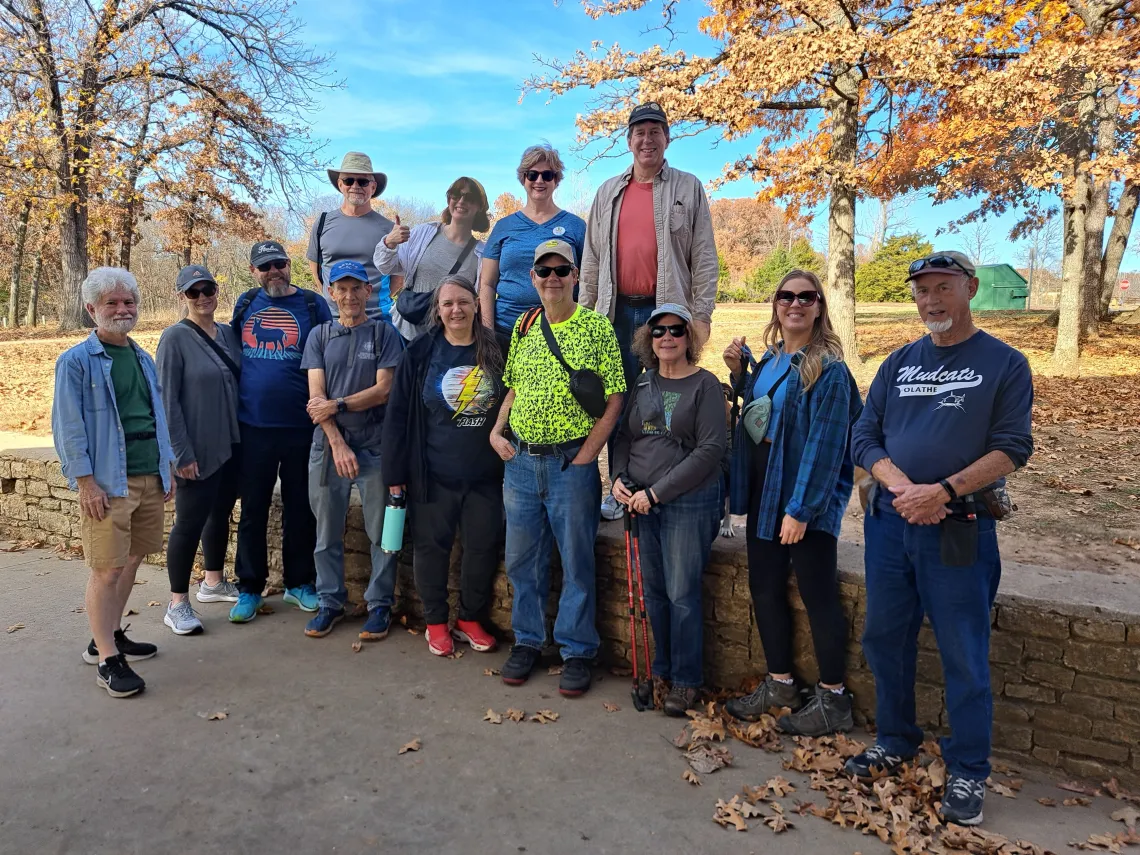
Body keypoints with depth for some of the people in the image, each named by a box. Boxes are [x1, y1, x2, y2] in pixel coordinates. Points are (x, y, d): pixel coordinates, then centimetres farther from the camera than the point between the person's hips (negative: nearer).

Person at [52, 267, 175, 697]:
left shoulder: (144, 359, 13)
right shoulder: (76, 362, -6)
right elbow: (68, 427, -9)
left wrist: (167, 469, 16)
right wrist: (86, 482, -13)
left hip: (149, 479, 7)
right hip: (107, 484, -6)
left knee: (131, 559, 14)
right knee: (107, 568, -3)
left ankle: (109, 635, 31)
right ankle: (107, 659, 6)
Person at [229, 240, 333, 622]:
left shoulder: (313, 305, -1)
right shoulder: (245, 304, 7)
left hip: (300, 426, -2)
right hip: (252, 426, 2)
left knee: (299, 509, 10)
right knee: (252, 511, 8)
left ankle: (298, 583, 25)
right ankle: (249, 588, 21)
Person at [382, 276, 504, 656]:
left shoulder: (496, 351, 2)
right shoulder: (419, 354, -3)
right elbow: (398, 416, -2)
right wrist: (395, 472, -4)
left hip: (485, 475, 2)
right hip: (433, 475, -1)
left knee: (484, 546, 7)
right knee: (432, 546, 9)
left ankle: (471, 619, 27)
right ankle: (435, 621, 28)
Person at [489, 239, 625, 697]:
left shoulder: (596, 327, -5)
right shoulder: (524, 326, 10)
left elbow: (614, 398, -7)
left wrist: (586, 453, -11)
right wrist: (496, 432, 5)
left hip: (572, 462, -4)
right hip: (520, 459, 5)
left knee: (576, 561, 6)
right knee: (522, 558, 13)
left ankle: (577, 651, 21)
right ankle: (527, 641, 30)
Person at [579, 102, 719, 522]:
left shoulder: (688, 188, 5)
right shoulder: (608, 192, 14)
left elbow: (704, 256, 0)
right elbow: (592, 258, 13)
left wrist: (702, 313, -7)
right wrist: (585, 311, 7)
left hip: (669, 310, -3)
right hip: (617, 311, 3)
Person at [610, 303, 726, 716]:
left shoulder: (705, 384, -6)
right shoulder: (643, 384, 10)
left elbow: (710, 449, -13)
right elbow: (624, 437, 16)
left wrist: (657, 491, -15)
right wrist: (619, 477, -4)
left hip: (689, 501, -5)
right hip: (642, 502, 5)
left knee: (682, 594, -1)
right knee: (654, 591, 12)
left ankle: (685, 680, 15)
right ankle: (662, 669, 29)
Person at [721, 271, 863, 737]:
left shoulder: (828, 368, -13)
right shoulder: (769, 359, 9)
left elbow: (825, 443, -17)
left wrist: (801, 509, -20)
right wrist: (738, 372, 4)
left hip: (808, 494, -8)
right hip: (763, 490, 8)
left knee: (817, 595, 3)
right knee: (764, 588, 14)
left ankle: (832, 699, 20)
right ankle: (780, 684, 31)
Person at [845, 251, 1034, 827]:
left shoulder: (1004, 363, 0)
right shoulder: (898, 363, 11)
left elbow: (1012, 447, -8)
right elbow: (864, 437, 5)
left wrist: (943, 490, -20)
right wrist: (901, 485, -13)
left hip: (959, 530, -4)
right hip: (889, 522, 5)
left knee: (964, 656, 2)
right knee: (885, 639, 14)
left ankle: (967, 772, 20)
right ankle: (895, 741, 33)